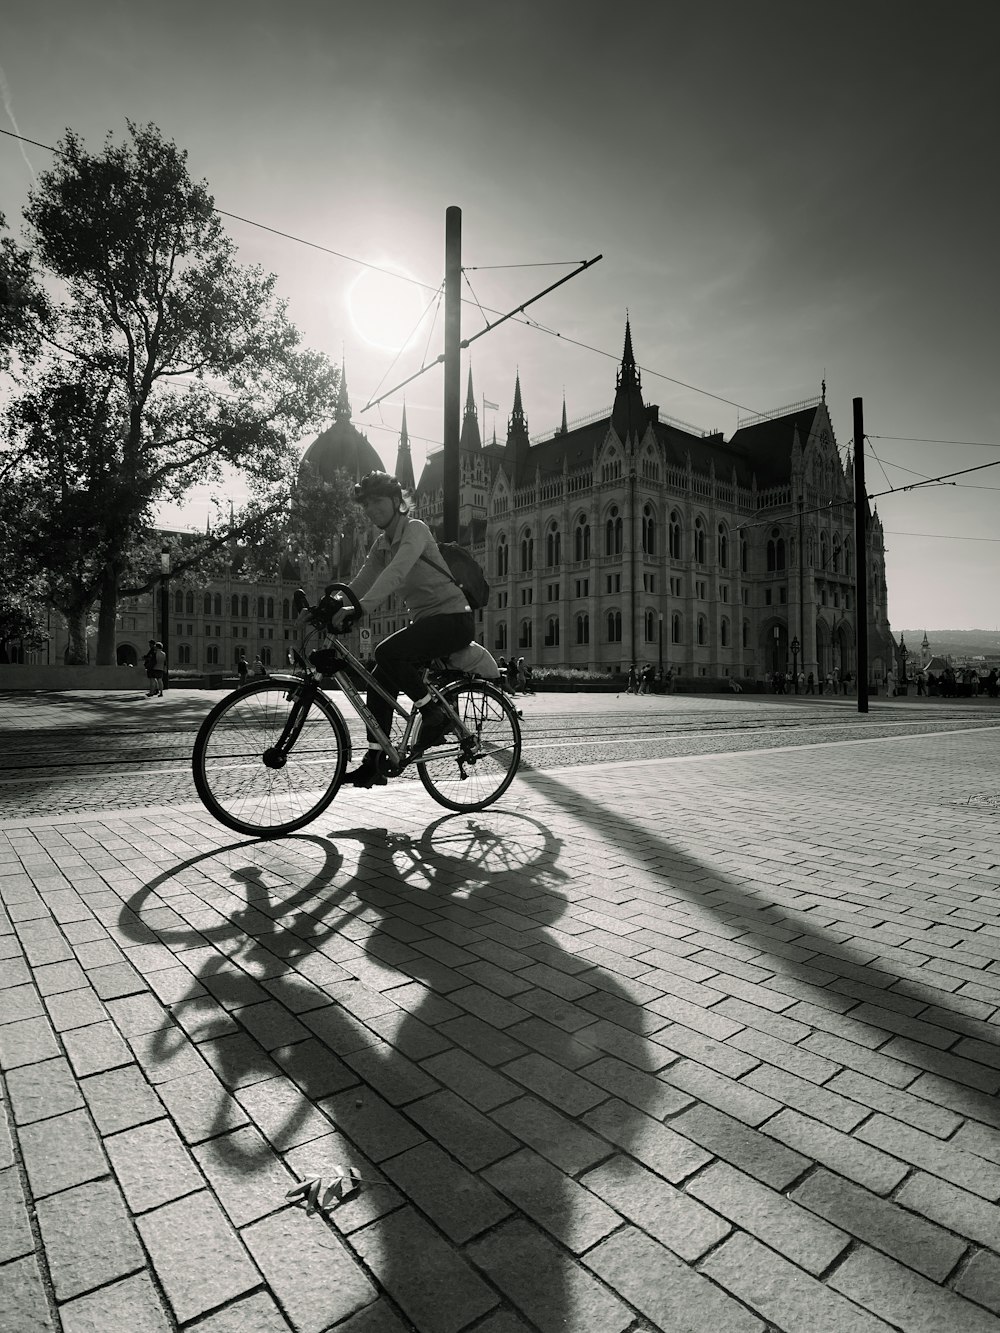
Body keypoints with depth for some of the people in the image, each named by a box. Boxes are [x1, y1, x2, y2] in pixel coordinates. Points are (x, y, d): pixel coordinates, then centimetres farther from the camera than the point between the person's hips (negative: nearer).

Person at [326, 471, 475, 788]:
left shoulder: (415, 529, -13)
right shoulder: (381, 545, 13)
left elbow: (396, 572, -30)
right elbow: (360, 584, 7)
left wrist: (360, 608, -42)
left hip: (453, 618, -8)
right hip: (424, 619, 9)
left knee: (387, 653, -28)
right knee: (379, 681, -1)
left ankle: (434, 714, -11)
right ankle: (374, 764, 5)